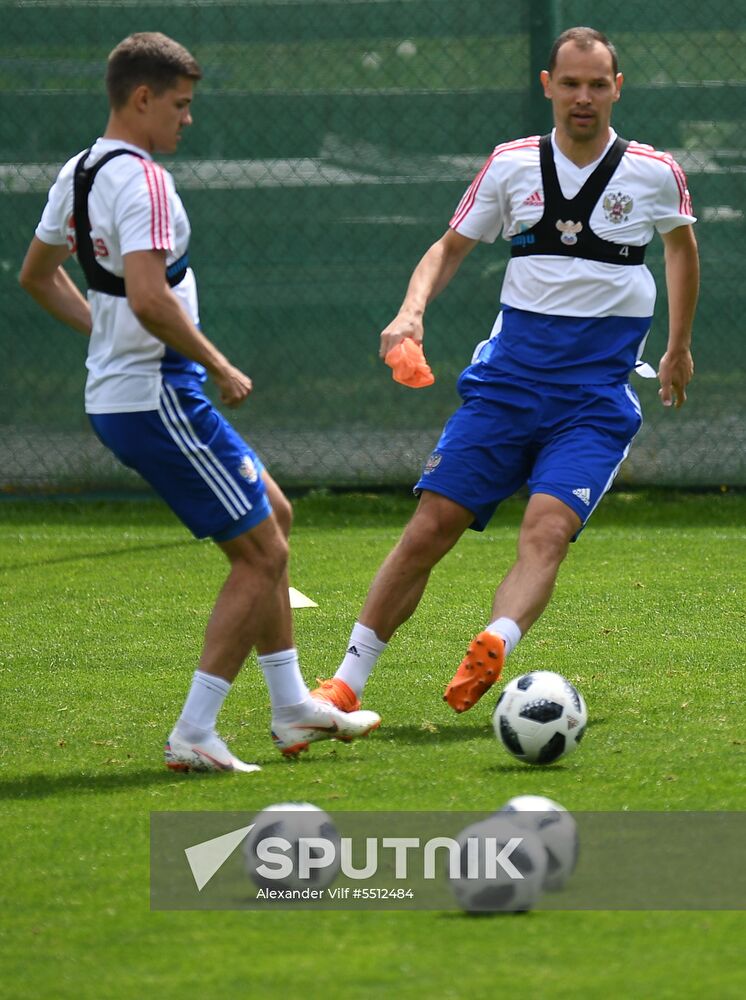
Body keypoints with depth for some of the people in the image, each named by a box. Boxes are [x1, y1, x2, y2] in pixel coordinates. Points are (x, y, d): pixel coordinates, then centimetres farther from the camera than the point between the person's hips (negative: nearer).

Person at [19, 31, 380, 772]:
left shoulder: (77, 174, 11)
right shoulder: (141, 180, -19)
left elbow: (36, 275, 24)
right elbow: (149, 298, -30)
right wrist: (220, 368, -18)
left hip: (115, 394, 10)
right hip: (157, 398, -10)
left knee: (273, 515, 20)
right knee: (260, 555, -3)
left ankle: (292, 708, 24)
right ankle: (194, 735, -4)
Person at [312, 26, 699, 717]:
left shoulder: (654, 173, 1)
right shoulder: (512, 165, 3)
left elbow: (680, 241, 21)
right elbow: (451, 247, 13)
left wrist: (678, 347, 29)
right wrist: (412, 310, -7)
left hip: (597, 395, -2)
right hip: (506, 378, 2)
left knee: (547, 529, -25)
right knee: (429, 527, -6)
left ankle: (492, 651, -45)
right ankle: (346, 685, 0)